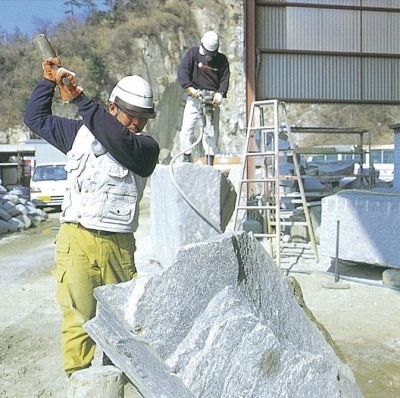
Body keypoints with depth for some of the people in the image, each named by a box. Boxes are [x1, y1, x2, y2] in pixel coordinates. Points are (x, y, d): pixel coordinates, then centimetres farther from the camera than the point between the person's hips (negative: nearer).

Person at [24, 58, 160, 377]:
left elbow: (119, 141, -21)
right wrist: (49, 80, 15)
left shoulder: (147, 147, 1)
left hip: (119, 244, 0)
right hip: (77, 240, 1)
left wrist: (79, 99, -23)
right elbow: (36, 118, 23)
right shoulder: (81, 132, 13)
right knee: (78, 318, -2)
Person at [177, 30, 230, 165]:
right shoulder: (193, 53, 5)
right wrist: (190, 89, -21)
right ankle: (187, 157, 2)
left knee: (212, 130, -4)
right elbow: (182, 72, -6)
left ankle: (210, 160, 0)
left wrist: (220, 93, -17)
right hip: (194, 98, -1)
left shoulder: (222, 60, 10)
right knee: (187, 128, -9)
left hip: (213, 99, 1)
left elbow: (225, 79, 4)